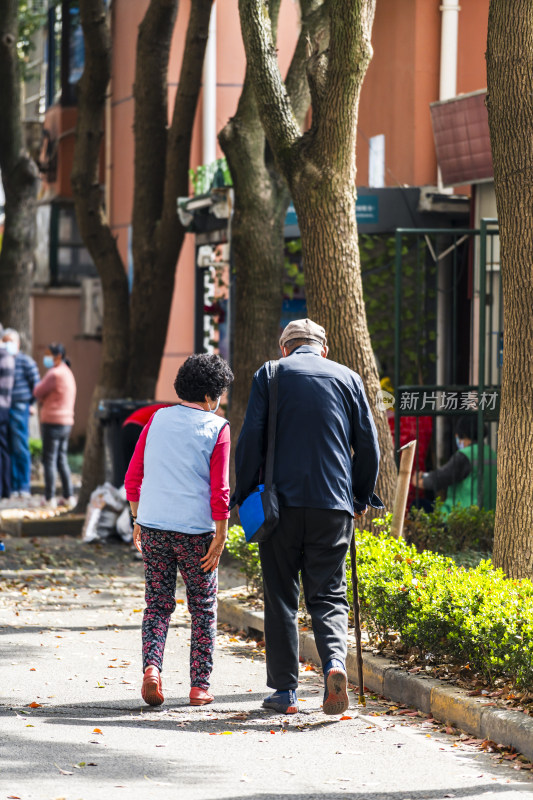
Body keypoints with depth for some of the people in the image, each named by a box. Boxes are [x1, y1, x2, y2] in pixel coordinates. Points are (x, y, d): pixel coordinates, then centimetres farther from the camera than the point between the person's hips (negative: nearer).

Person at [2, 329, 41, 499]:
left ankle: (24, 487, -1)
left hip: (19, 408, -5)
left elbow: (36, 384, -2)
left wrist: (31, 403, -1)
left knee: (20, 449, -5)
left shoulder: (25, 361, -3)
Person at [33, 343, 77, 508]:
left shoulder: (55, 374, -15)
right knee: (62, 460, 12)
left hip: (53, 421, -9)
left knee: (49, 460, -3)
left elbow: (38, 392, -8)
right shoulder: (68, 373, 16)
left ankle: (49, 498, -2)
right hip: (66, 422, 9)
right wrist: (44, 400, 5)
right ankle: (68, 496, 10)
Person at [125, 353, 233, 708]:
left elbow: (133, 478, 9)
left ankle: (152, 665, -12)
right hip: (196, 530, -3)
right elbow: (220, 490, -10)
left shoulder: (158, 420, 7)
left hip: (153, 525, 3)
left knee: (158, 603, 11)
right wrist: (220, 537, -6)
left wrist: (138, 520, 19)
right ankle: (200, 685, 11)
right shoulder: (217, 428, -5)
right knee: (203, 606, 11)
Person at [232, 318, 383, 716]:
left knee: (281, 598, 7)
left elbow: (251, 438, -3)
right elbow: (369, 446, 8)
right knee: (329, 594, 7)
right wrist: (362, 497, 20)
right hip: (333, 504, 1)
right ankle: (335, 661, -19)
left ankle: (285, 691, 7)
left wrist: (246, 493, 5)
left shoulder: (270, 374, 5)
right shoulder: (348, 378, 10)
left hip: (281, 501, -1)